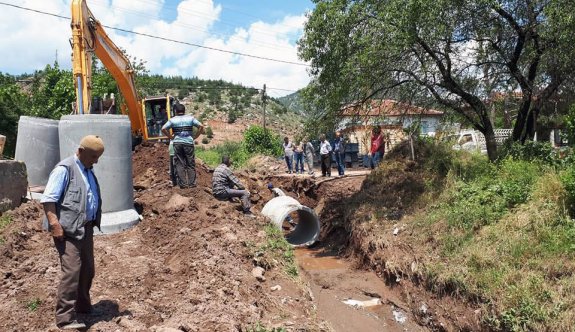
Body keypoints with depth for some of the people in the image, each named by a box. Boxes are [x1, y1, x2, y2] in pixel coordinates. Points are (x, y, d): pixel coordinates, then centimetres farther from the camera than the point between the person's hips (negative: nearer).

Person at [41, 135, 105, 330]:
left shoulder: (88, 171, 15)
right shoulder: (65, 169, -11)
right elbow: (48, 199, -16)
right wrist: (55, 224, -22)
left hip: (86, 228, 9)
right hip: (68, 229, -9)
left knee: (87, 270, 15)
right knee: (72, 270, -11)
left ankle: (82, 305, 33)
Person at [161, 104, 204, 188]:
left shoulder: (173, 120, 5)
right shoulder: (190, 118, 6)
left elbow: (163, 129, -5)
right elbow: (201, 126, -2)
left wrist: (171, 137, 6)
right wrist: (195, 136, 4)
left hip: (177, 143, 0)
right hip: (189, 142, 0)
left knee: (179, 164, 5)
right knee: (190, 164, 8)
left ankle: (183, 183, 3)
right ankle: (192, 183, 6)